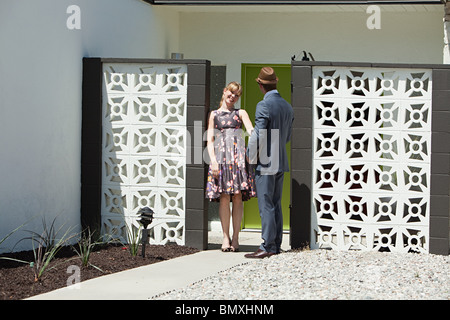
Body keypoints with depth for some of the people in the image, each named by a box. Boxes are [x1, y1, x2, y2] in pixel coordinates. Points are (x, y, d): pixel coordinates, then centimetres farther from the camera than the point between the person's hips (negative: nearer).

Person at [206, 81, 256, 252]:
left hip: (239, 156, 0)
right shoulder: (214, 114, 18)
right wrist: (213, 160, -5)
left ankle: (235, 237, -1)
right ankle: (225, 237, -3)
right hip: (221, 156, 0)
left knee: (238, 196, -4)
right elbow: (210, 140, 10)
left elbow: (251, 131, 1)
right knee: (224, 197, -7)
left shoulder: (241, 113, 18)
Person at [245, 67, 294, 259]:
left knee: (266, 206, -7)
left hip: (265, 164, -8)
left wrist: (250, 157, -2)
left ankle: (267, 247, -7)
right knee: (276, 205, 12)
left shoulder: (263, 106, -15)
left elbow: (257, 135, -15)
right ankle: (276, 245, 15)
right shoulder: (287, 107, 10)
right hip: (281, 163, 8)